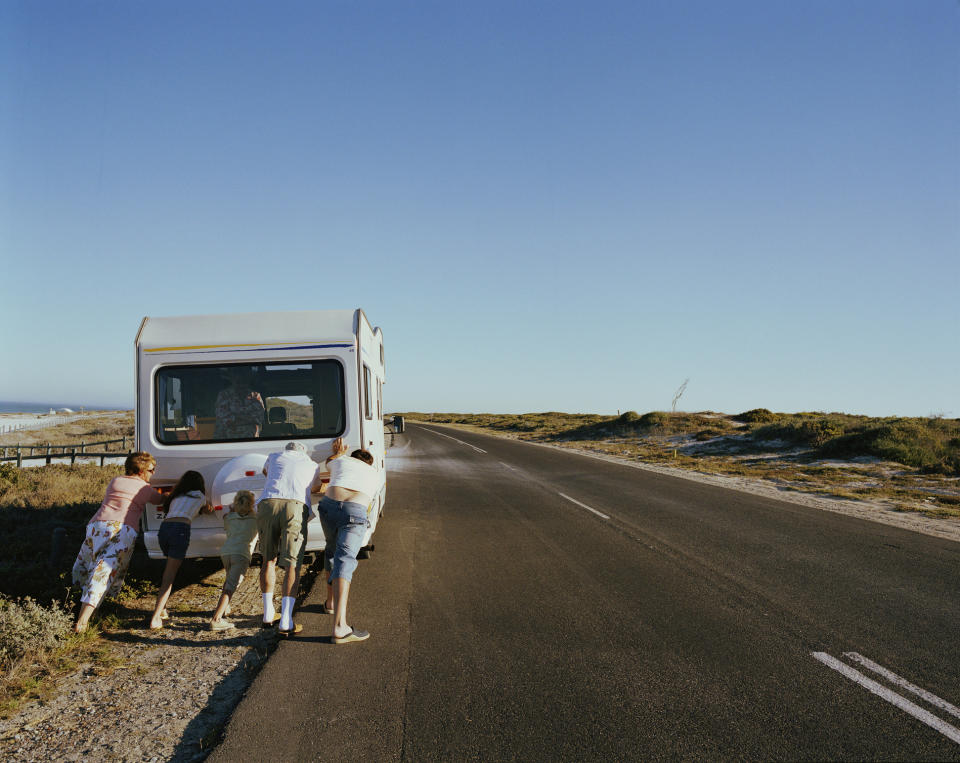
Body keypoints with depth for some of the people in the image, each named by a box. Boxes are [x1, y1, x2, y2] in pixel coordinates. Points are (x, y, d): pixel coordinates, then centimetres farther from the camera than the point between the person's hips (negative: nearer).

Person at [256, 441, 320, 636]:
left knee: (269, 560, 18)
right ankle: (286, 622, -11)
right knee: (293, 565, -2)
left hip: (267, 504, 2)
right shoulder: (312, 465, 29)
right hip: (296, 507, -2)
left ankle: (268, 614, 22)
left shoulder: (274, 457, 31)